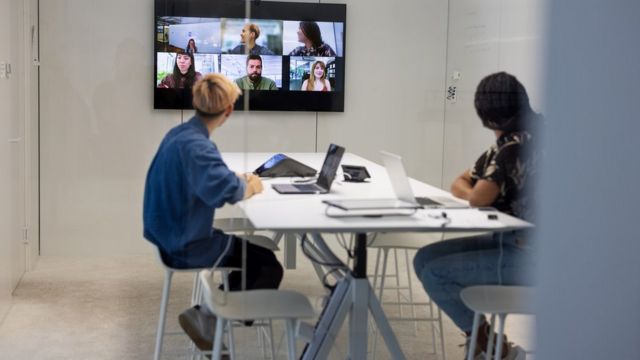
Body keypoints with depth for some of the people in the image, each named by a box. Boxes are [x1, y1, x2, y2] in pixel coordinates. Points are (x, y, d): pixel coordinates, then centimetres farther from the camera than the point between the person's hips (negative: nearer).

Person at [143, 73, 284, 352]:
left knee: (255, 252, 21)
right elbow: (227, 191, -39)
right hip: (187, 246, -9)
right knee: (270, 267, 2)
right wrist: (250, 188, -17)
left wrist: (239, 179, 3)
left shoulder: (178, 134, 4)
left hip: (176, 236, 9)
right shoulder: (196, 145, -25)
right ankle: (208, 316, 1)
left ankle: (210, 311, 16)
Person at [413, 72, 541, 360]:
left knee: (434, 272, -11)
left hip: (526, 255, -10)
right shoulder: (504, 145, 11)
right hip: (508, 242, 10)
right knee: (425, 258, 5)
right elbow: (458, 185, 16)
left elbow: (478, 198, -23)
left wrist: (476, 191, -1)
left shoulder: (516, 145, -19)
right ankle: (479, 336, 11)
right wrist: (479, 191, -5)